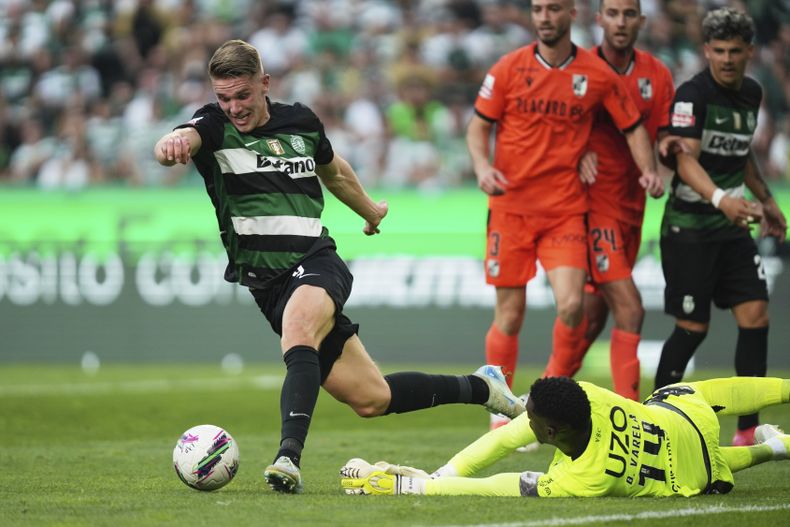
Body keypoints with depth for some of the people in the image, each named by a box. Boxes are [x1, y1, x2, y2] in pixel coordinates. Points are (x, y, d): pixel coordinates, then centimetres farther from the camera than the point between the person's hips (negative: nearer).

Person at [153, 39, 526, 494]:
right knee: (371, 398, 4)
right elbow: (181, 140, -27)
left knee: (298, 338, -37)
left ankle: (289, 457, -49)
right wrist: (171, 145, -51)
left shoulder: (301, 121, 7)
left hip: (317, 263, -1)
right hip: (266, 281, 1)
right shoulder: (215, 127, -2)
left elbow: (334, 170, 29)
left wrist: (370, 210, 44)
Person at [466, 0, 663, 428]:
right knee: (510, 315, 1)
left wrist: (648, 170, -6)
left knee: (571, 304, -16)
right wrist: (482, 167, -13)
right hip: (511, 207, 0)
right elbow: (479, 125, 5)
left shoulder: (598, 75, 1)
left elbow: (633, 127, 10)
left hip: (566, 209, 0)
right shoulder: (509, 69, 0)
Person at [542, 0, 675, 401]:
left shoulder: (656, 74, 6)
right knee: (630, 310, -15)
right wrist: (579, 155, -19)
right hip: (594, 205, -5)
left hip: (632, 207, 5)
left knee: (593, 318, 11)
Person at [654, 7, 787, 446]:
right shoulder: (693, 95, -14)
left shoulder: (752, 93, 9)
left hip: (734, 227, 6)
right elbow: (686, 159, -26)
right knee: (693, 327, -3)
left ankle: (748, 430, 1)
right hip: (689, 225, -6)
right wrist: (720, 199, -41)